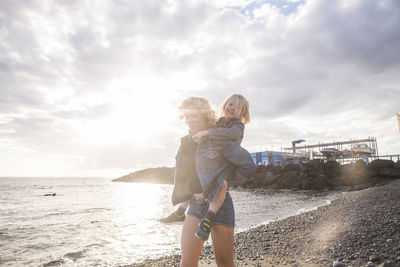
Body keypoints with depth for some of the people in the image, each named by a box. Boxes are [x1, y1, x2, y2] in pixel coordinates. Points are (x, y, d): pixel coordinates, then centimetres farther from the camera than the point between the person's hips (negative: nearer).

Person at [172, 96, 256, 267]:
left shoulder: (219, 139, -12)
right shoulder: (186, 142, 8)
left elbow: (248, 167, -15)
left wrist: (224, 180, -6)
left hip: (219, 205, -5)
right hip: (195, 205, 5)